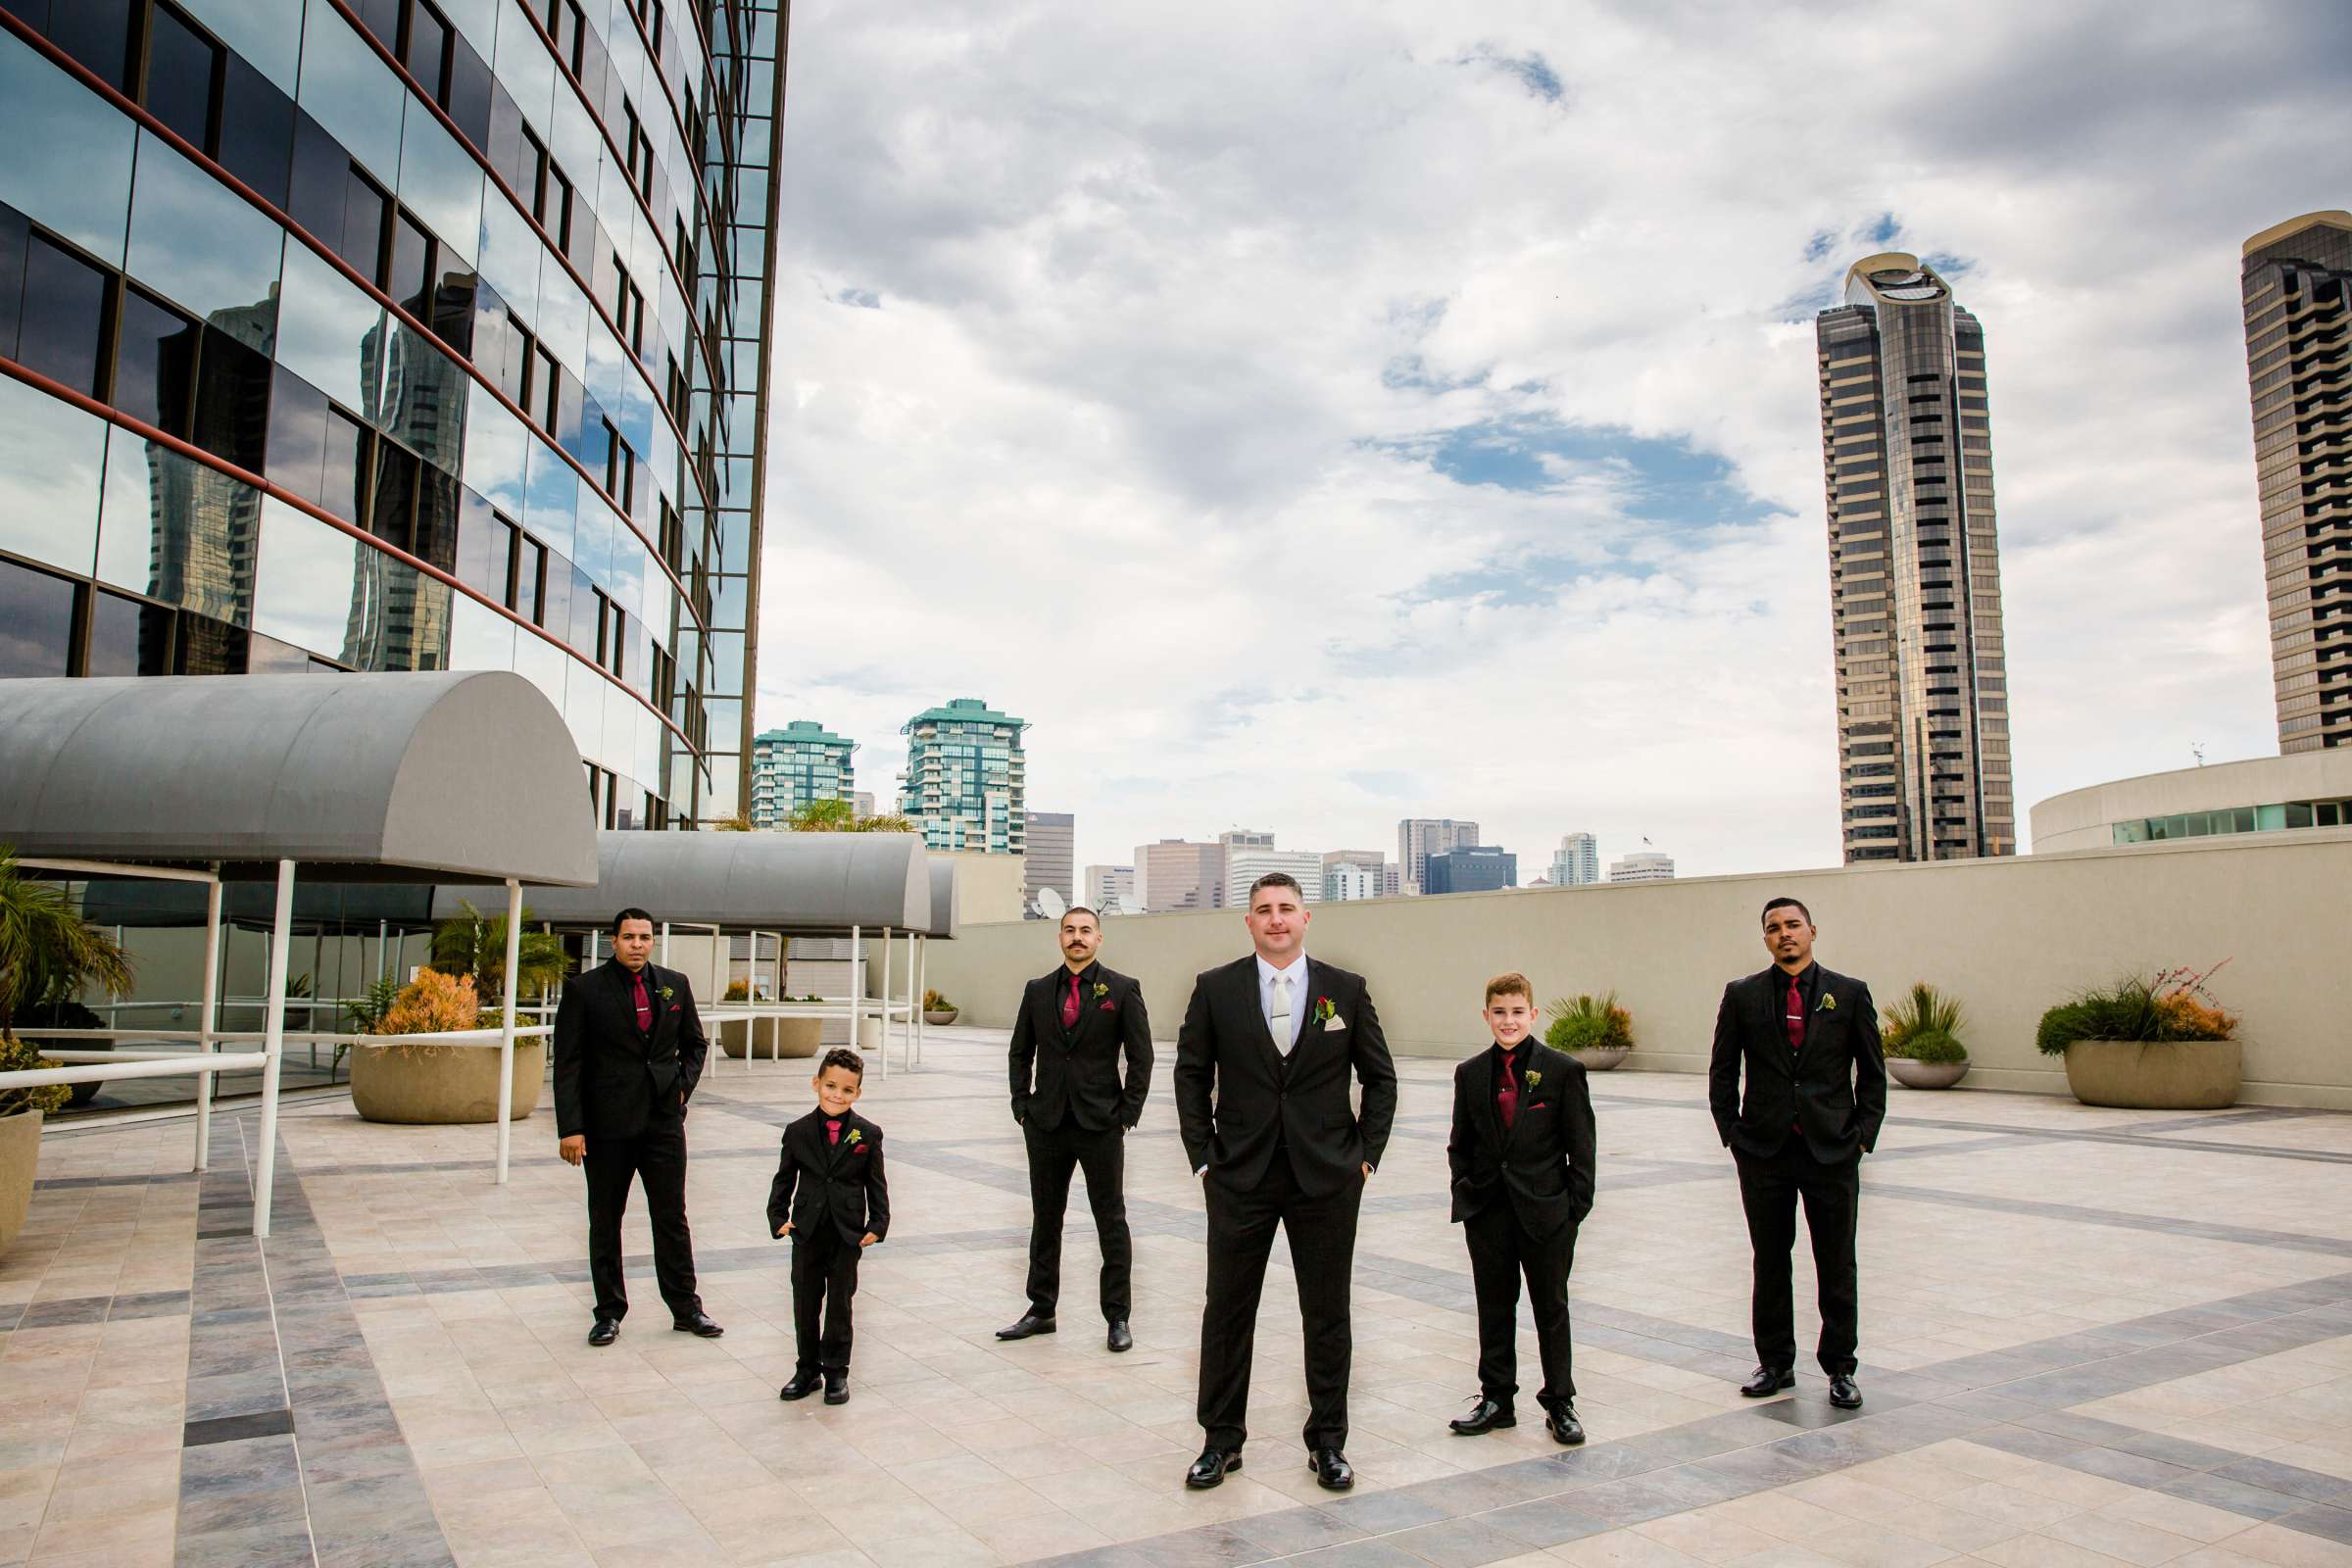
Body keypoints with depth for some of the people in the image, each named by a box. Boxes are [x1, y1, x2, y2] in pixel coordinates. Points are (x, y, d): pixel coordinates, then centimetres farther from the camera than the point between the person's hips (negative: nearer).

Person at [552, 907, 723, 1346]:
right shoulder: (585, 990, -5)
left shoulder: (674, 985, 5)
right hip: (607, 1125, -2)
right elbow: (567, 1063, -7)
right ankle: (609, 1312, 22)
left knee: (672, 1217, 7)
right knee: (605, 1222, 9)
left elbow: (695, 1043, 18)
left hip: (664, 1120, 2)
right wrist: (570, 1128, -13)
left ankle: (686, 1308, 17)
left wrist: (684, 1086, 3)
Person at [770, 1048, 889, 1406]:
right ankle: (807, 1370, 25)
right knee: (805, 1303, 10)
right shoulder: (798, 1132, -2)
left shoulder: (868, 1134, -5)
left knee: (840, 1304, 7)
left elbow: (876, 1184, 1)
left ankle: (836, 1372, 20)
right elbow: (784, 1179, 6)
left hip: (848, 1234, -1)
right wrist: (778, 1218, -3)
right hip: (807, 1233, 2)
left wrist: (878, 1225, -6)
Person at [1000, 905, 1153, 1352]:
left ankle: (1118, 1318, 13)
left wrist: (1128, 1114, -7)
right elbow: (1021, 1052, 13)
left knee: (1111, 1222, 4)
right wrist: (1022, 1106, 4)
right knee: (1045, 1219, 12)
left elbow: (1140, 1057, -2)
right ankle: (1041, 1310, 24)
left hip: (1101, 1125, -3)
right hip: (1046, 1125, 3)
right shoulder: (1037, 991, 7)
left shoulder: (1122, 990, -2)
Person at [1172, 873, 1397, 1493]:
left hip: (1327, 1179, 0)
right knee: (1227, 1311, 8)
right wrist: (1202, 1156, -1)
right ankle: (1222, 1440, 24)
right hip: (1240, 1179, 0)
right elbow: (1191, 1074, 5)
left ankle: (1327, 1442, 25)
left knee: (1327, 1315, 9)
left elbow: (1381, 1078, 7)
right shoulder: (1216, 989, 0)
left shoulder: (1346, 989, 1)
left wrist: (1366, 1154, 0)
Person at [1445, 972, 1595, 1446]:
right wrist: (1464, 1195, 2)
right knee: (1494, 1309, 12)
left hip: (1546, 1212, -3)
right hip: (1488, 1212, 3)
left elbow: (1581, 1145, -4)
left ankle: (1559, 1403, 23)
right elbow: (1460, 1144, 10)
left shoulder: (1563, 1070, -6)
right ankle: (1496, 1398, 25)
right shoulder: (1470, 1074, 3)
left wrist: (1577, 1206, -8)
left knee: (1551, 1308, 9)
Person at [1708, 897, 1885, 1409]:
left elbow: (1872, 1072, 6)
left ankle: (1840, 1367, 20)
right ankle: (1775, 1363, 22)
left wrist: (1863, 1134, -1)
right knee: (1770, 1263, 9)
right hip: (1764, 1153, 1)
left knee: (1837, 1265, 6)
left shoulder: (1850, 994, 2)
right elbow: (1722, 1070, 7)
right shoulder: (1742, 995, 3)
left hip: (1833, 1151, -1)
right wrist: (1732, 1132, 1)